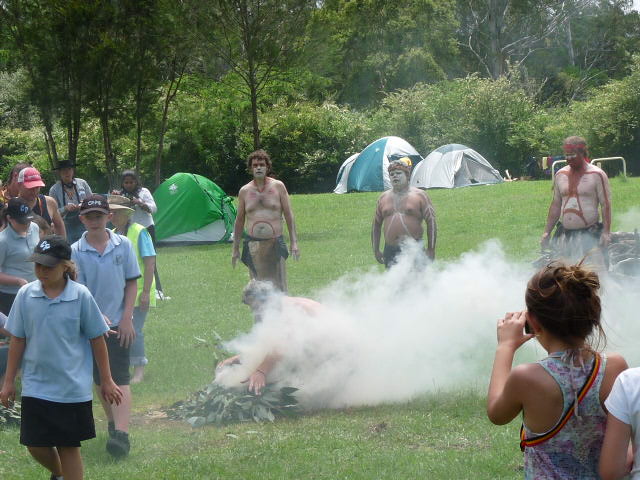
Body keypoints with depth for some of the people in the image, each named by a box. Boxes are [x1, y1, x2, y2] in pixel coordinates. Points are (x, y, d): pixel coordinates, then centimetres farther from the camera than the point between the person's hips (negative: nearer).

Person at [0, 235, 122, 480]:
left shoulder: (81, 296, -9)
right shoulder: (26, 295, -3)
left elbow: (97, 340, 0)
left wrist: (106, 381, 4)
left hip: (72, 387, -2)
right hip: (35, 385, 2)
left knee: (69, 446, 5)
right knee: (35, 444, 5)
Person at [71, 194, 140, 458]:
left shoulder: (123, 245, -2)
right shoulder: (76, 252, -5)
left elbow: (132, 283, 3)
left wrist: (126, 318, -5)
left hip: (118, 324, -1)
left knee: (119, 378, -11)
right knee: (101, 379, 12)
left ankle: (122, 434, -21)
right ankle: (113, 424, 27)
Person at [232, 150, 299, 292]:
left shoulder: (278, 186, 5)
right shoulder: (244, 191, 9)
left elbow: (289, 216, 5)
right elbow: (239, 221, 16)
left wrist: (294, 243, -2)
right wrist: (235, 249, 15)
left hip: (275, 244, -2)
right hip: (253, 246, 2)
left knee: (278, 288, -6)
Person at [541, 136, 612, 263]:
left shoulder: (597, 175, -3)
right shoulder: (560, 175, 12)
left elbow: (605, 205, -5)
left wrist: (606, 232, -14)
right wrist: (547, 232, 13)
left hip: (589, 235, -5)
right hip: (564, 234, 5)